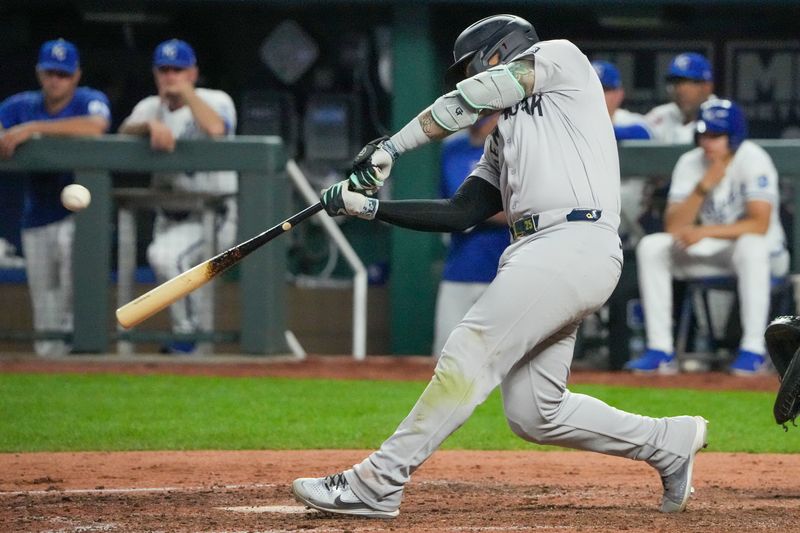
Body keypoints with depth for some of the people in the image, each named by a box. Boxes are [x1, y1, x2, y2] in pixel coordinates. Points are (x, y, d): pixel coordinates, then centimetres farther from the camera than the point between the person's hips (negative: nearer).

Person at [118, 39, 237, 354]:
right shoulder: (151, 107, 12)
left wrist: (187, 92, -16)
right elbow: (124, 133, -8)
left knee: (165, 254, -28)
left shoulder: (215, 101, -2)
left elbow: (216, 129, -27)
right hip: (170, 215, 6)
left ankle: (187, 334, -14)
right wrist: (151, 125, -28)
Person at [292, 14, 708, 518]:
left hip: (576, 244, -9)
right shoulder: (503, 139, 31)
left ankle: (377, 484, -19)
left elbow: (470, 101, -1)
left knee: (470, 353, -15)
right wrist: (369, 207, 14)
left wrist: (392, 147, -1)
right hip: (537, 253, 9)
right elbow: (459, 213, 22)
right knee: (534, 415, 6)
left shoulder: (560, 57, 10)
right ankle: (670, 442, 20)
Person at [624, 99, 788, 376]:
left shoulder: (752, 160, -18)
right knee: (651, 246, -14)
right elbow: (674, 227, -12)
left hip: (766, 254, -5)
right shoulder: (690, 163, -4)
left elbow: (760, 224, -27)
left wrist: (703, 232, -32)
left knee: (750, 246, -40)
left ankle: (753, 350, -33)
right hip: (712, 253, 5)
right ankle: (660, 351, -15)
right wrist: (704, 186, -26)